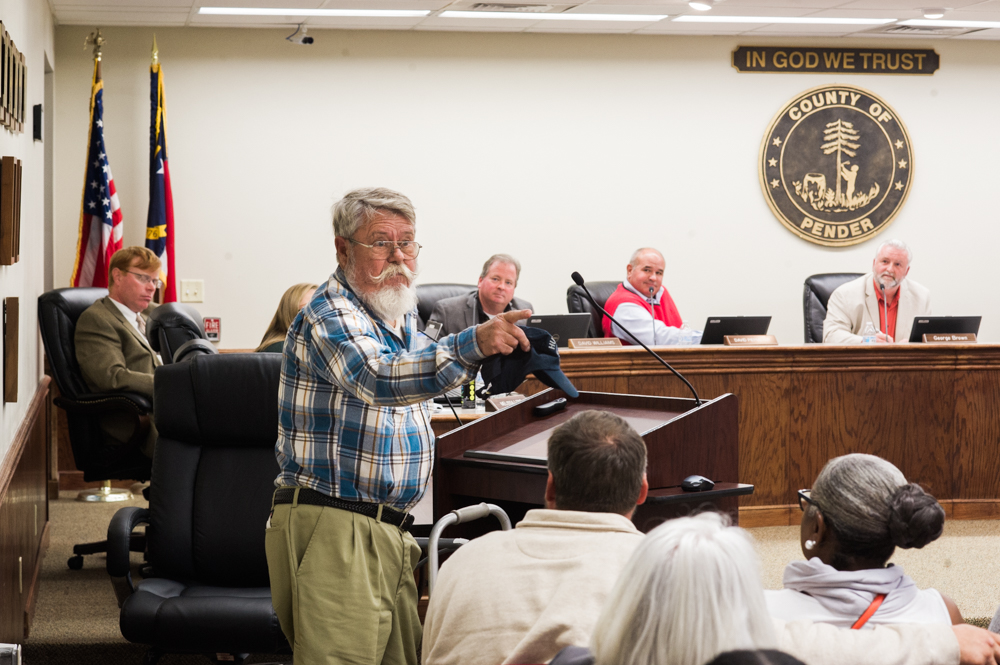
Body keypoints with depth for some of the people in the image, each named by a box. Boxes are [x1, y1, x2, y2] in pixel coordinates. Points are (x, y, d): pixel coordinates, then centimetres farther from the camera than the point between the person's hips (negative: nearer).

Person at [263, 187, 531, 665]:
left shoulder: (400, 312, 16)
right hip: (332, 529, -9)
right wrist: (472, 345, -48)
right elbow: (378, 380, -36)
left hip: (388, 532, 9)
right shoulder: (330, 316, -14)